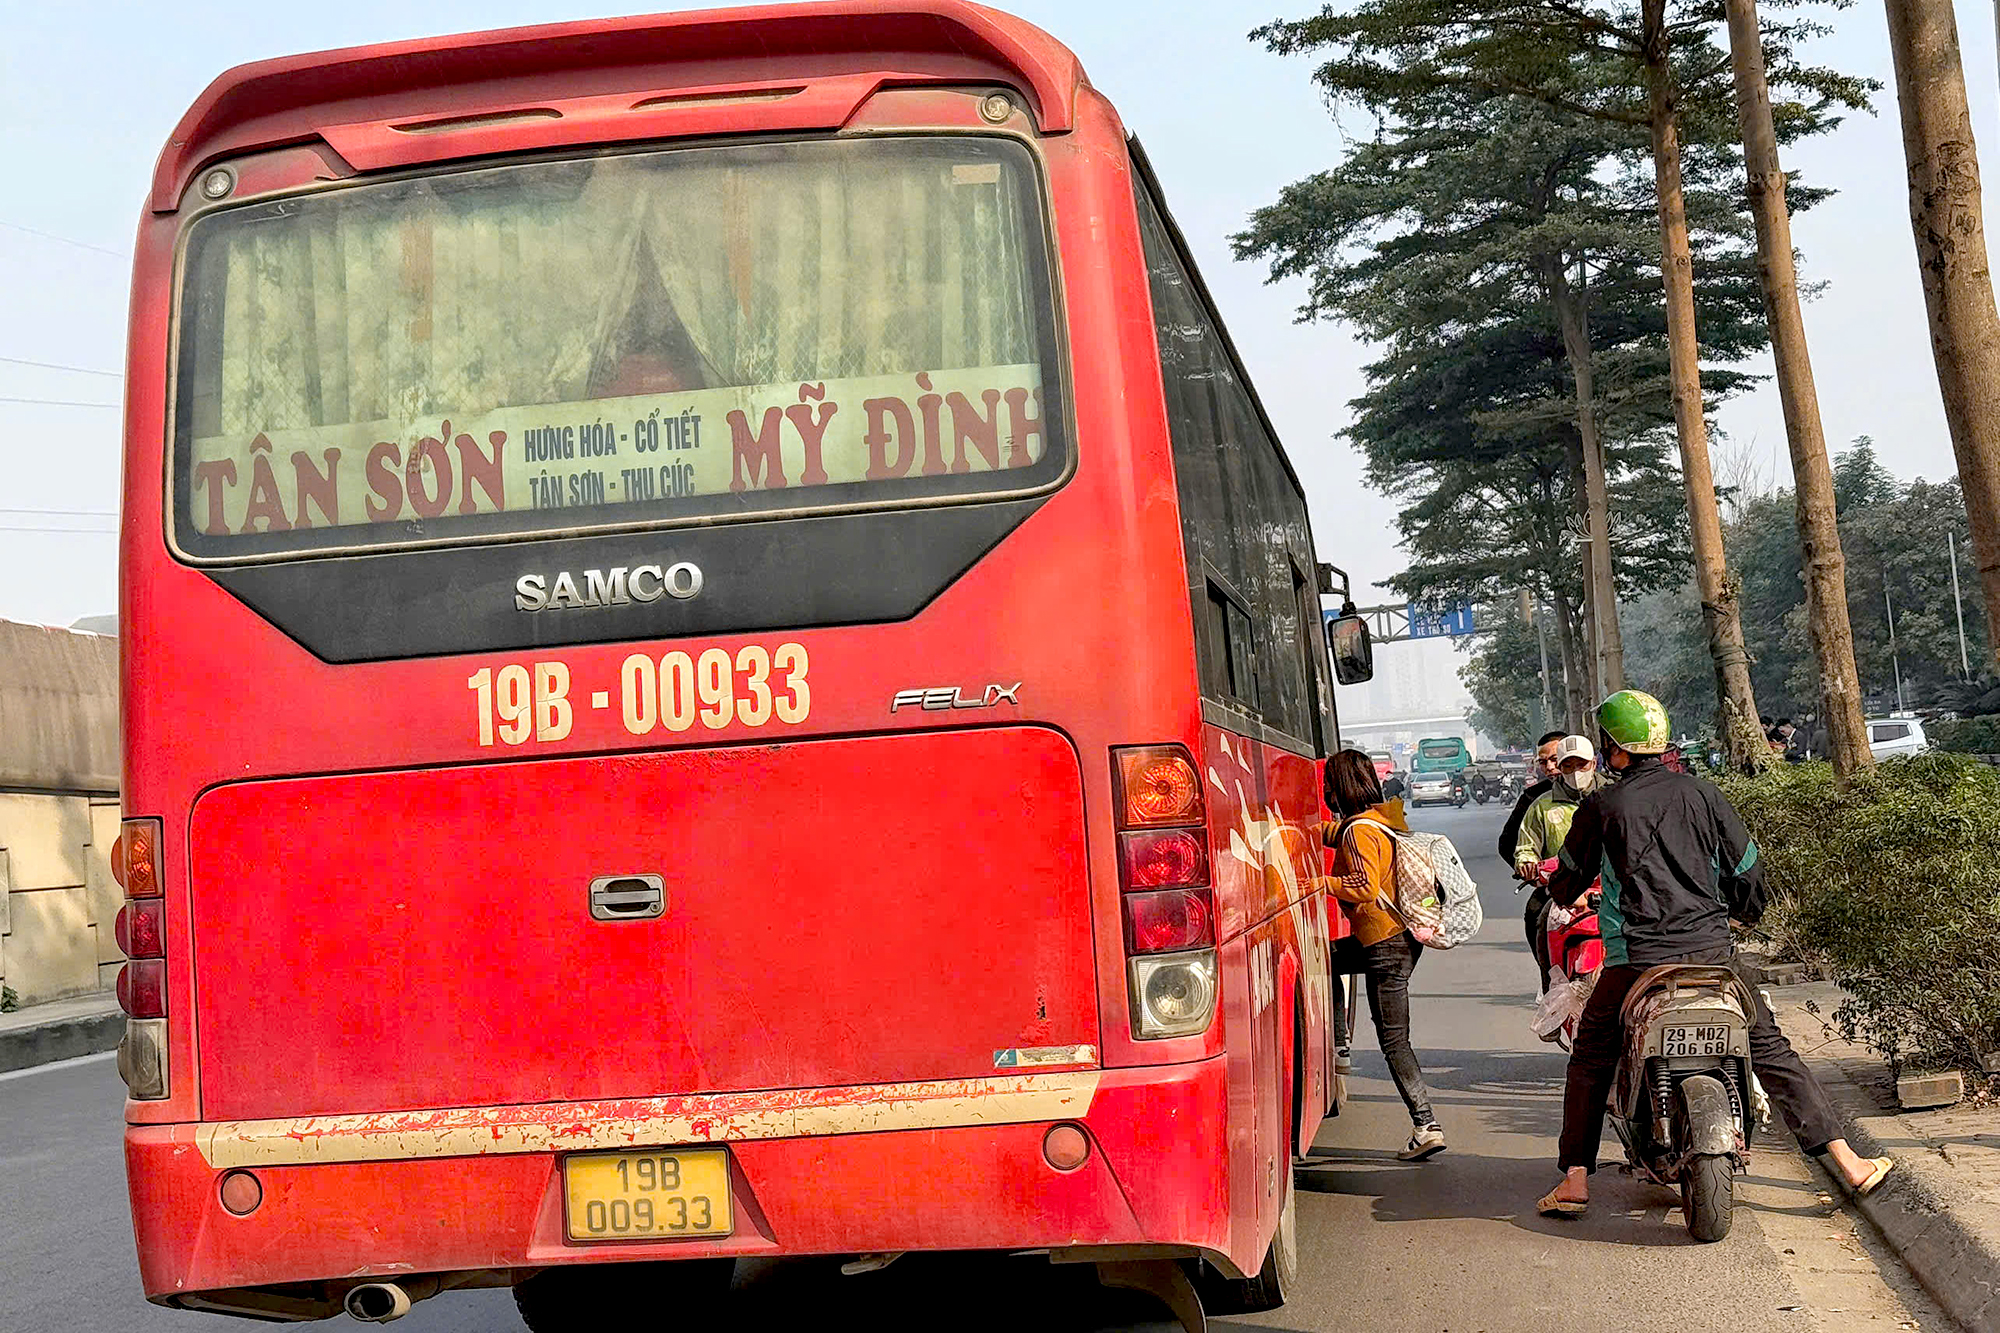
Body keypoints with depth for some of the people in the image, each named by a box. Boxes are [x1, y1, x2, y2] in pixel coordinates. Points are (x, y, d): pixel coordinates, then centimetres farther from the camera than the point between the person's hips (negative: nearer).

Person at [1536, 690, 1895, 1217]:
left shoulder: (1601, 806, -2)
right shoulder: (1701, 794, 4)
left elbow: (1568, 884, 8)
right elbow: (1749, 873, 11)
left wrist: (1564, 894, 31)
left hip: (1634, 961, -2)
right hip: (1711, 948, 2)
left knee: (1590, 1062, 14)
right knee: (1771, 1049, 11)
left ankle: (1575, 1179, 6)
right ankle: (1847, 1161, 7)